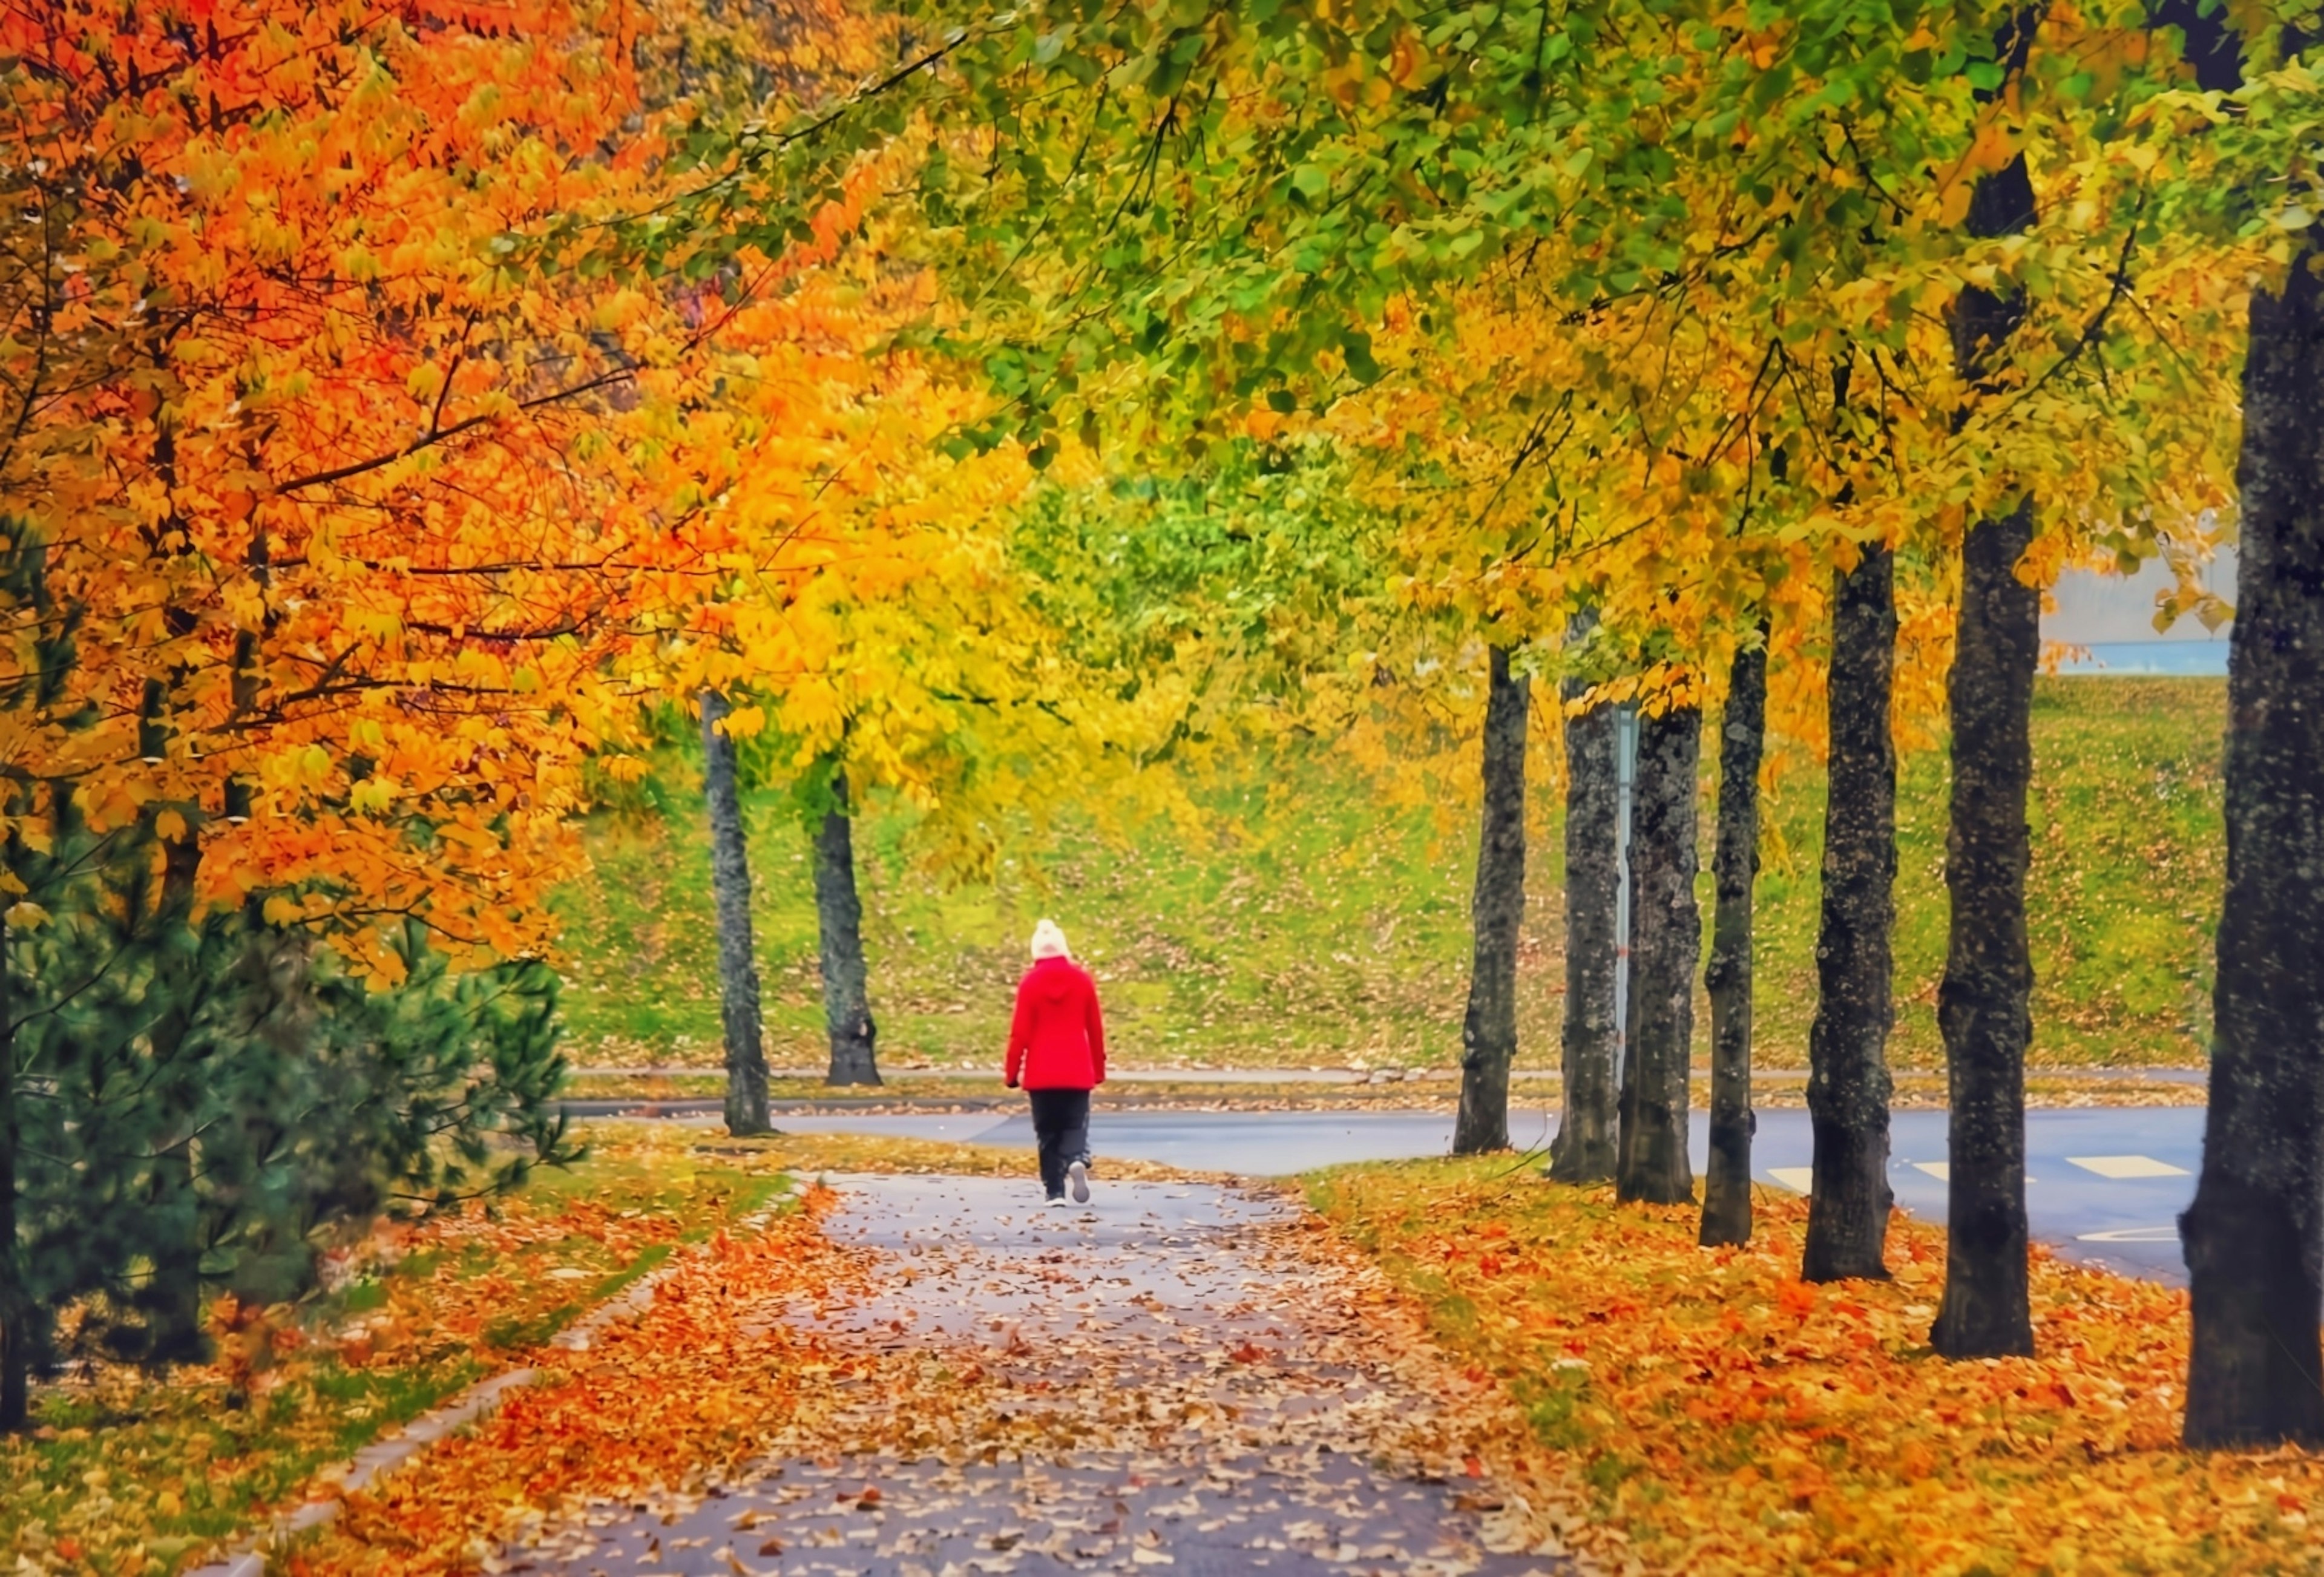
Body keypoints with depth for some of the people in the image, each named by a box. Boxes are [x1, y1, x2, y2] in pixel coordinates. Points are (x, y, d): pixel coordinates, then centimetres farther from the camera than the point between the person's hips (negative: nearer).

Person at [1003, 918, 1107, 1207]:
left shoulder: (1030, 982, -5)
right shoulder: (1082, 979, 1)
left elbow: (1020, 1032, -5)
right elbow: (1096, 1028, 6)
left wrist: (1013, 1072, 3)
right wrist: (1099, 1069, 15)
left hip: (1041, 1072, -1)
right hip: (1077, 1071, 1)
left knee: (1048, 1132, 9)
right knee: (1075, 1125, 8)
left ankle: (1055, 1191, 3)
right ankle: (1077, 1161, -23)